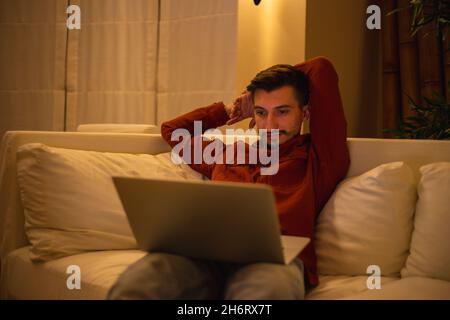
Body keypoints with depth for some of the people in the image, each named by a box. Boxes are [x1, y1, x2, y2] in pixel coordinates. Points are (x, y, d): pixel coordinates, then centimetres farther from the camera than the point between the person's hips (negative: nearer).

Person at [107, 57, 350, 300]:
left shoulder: (315, 159, 22)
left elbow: (321, 68, 22)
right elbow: (171, 129, 48)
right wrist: (228, 110, 47)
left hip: (274, 256, -3)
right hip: (207, 250, 4)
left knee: (266, 290, -42)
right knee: (129, 287, -29)